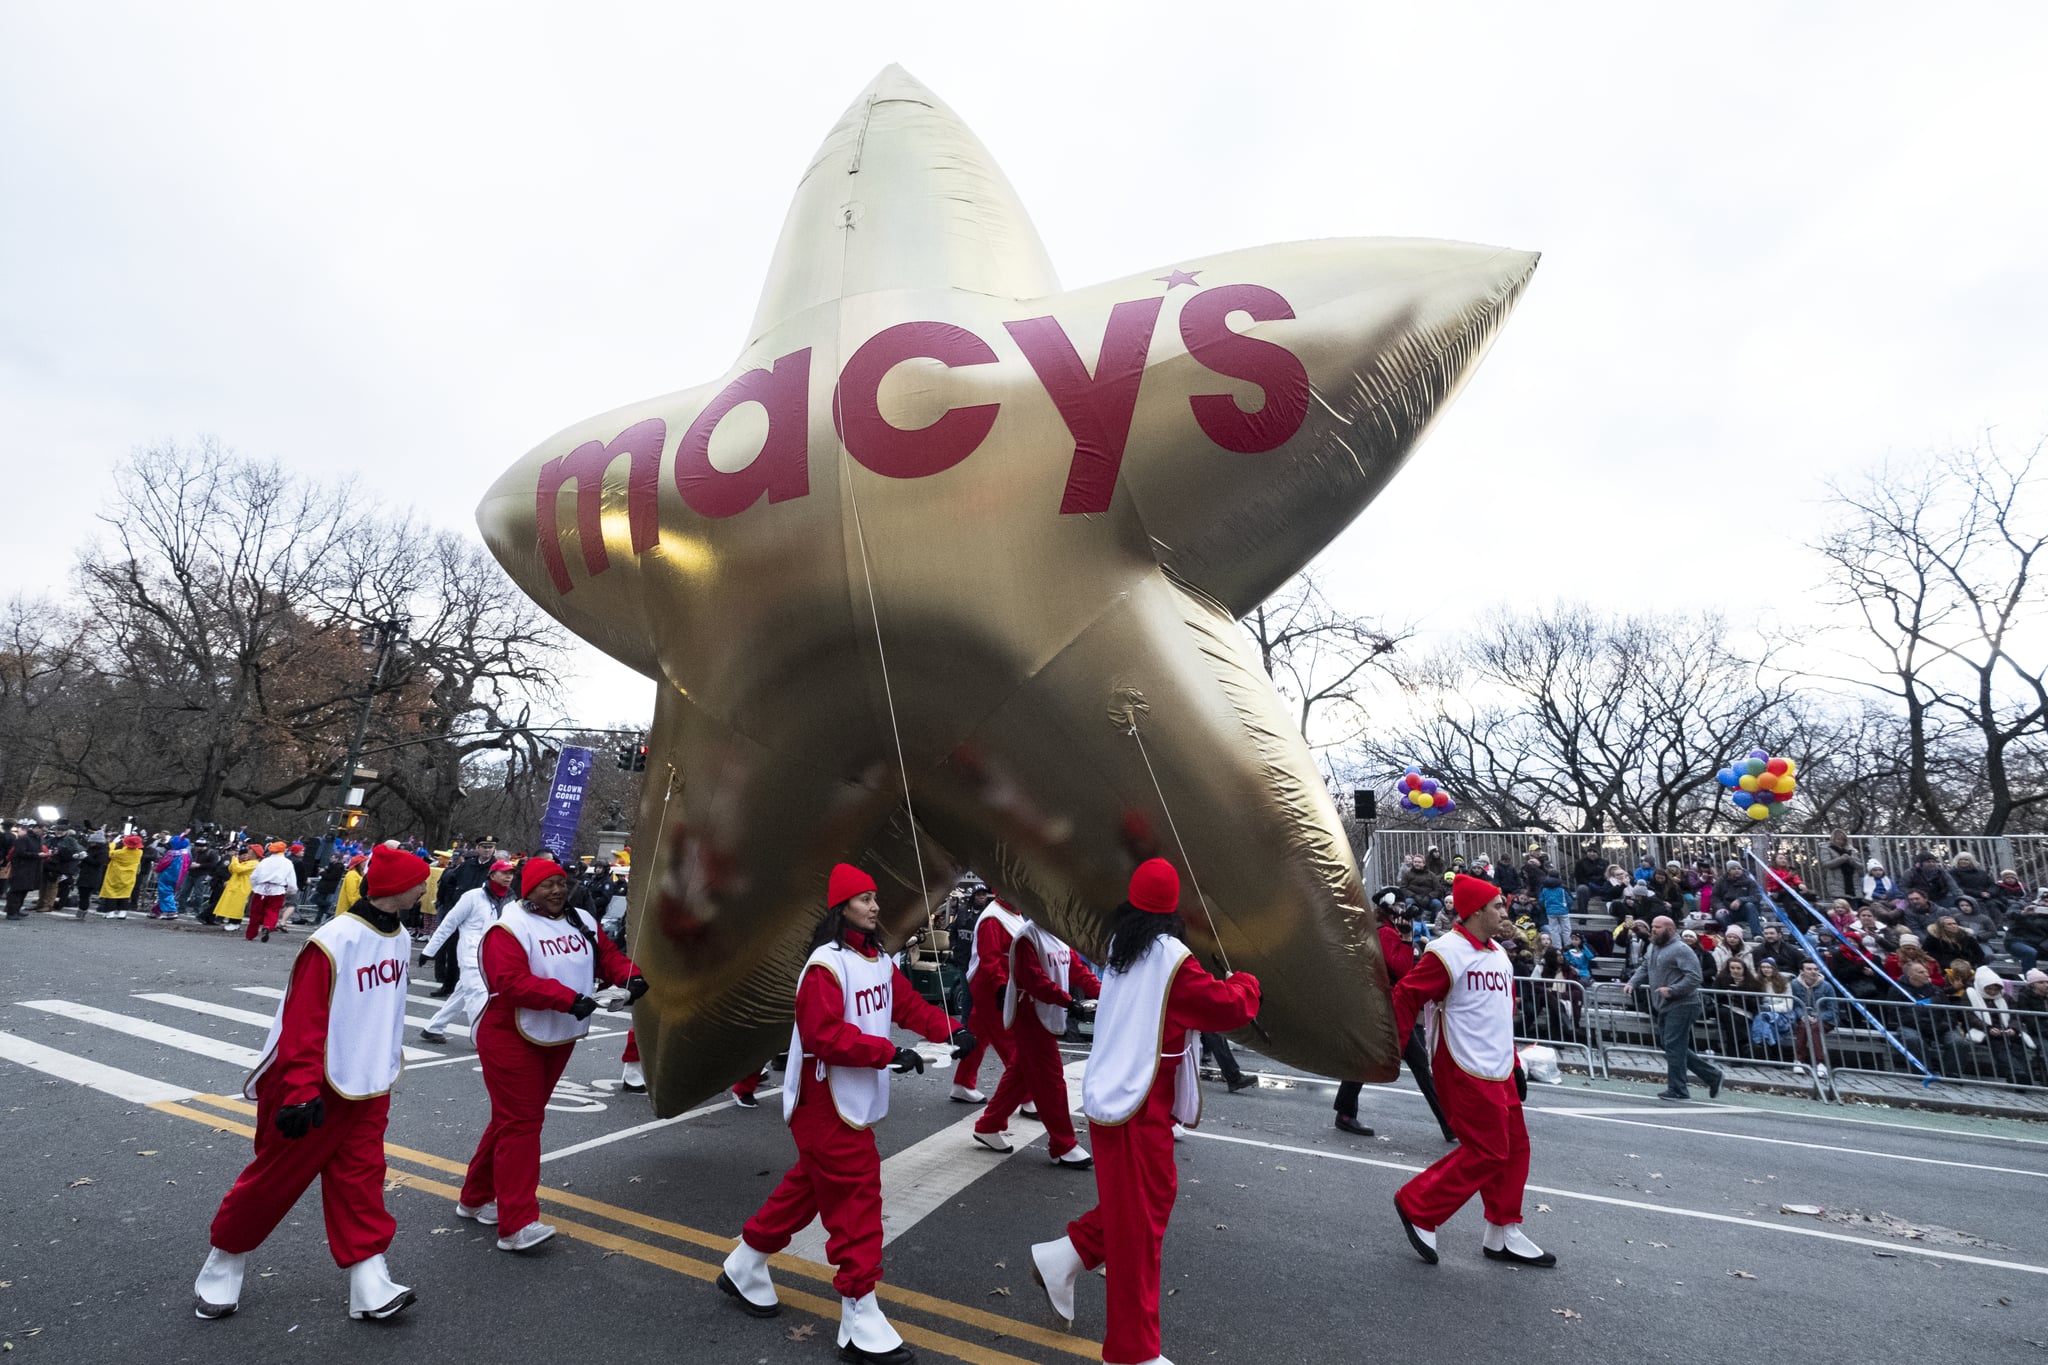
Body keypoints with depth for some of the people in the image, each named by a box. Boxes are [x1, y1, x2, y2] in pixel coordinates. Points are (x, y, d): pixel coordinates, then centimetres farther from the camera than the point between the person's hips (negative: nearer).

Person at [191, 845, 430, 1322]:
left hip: (370, 1089, 6)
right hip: (319, 1088, -6)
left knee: (361, 1180, 7)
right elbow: (302, 1024, -23)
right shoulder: (332, 943, -24)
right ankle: (223, 1264, 37)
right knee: (274, 1178, 12)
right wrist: (302, 1093, -23)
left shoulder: (397, 936, 2)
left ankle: (370, 1285, 10)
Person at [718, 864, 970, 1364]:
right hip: (827, 1104, -9)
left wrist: (951, 1030, -11)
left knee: (810, 1186, 22)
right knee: (856, 1201, -1)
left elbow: (910, 1004, 5)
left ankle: (744, 1269, 42)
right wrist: (890, 1053, -28)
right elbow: (826, 1036, -27)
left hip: (858, 1102, 9)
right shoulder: (826, 964, -21)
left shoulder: (880, 960, 6)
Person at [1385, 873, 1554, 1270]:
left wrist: (1515, 1065, 20)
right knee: (1486, 1152, -5)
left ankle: (1503, 1234, 30)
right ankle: (1416, 1207, 10)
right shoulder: (1447, 952, -18)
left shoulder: (1498, 954, 11)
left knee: (1514, 1147, 13)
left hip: (1499, 1073, 9)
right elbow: (1405, 998, -19)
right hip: (1466, 1073, -9)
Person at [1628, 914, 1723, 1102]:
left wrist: (1672, 990, -27)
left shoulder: (1680, 949, -14)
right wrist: (1632, 982, 5)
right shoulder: (1653, 947, 14)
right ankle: (1712, 1075, 27)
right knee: (1672, 1047, 15)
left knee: (1674, 1046, -8)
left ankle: (1677, 1090, 1)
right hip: (1663, 1007, 9)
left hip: (1681, 1006, -9)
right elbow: (1644, 969, 21)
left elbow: (1694, 977, -20)